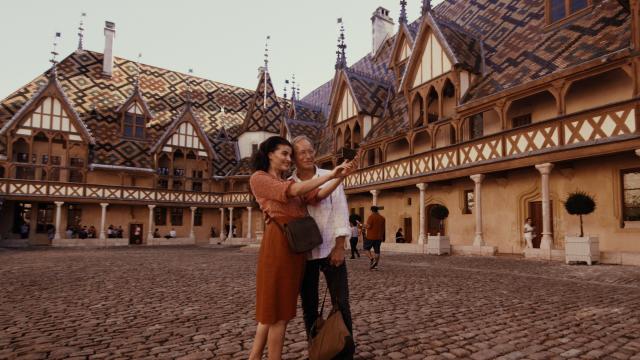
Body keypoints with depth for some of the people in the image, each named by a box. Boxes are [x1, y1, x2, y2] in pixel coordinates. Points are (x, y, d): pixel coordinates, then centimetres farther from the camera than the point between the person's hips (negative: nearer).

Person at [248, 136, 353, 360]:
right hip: (279, 242, -8)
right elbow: (293, 191, -14)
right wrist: (330, 175, -13)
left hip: (296, 244, 8)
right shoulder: (258, 178, 1)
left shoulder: (290, 183, 22)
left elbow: (318, 195, 5)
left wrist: (339, 177, -8)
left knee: (276, 306, 14)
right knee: (278, 308, -1)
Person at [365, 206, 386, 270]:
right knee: (377, 251, 7)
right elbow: (383, 228, 13)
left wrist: (365, 226, 2)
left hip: (371, 237, -6)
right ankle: (375, 264, 3)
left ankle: (371, 259, -12)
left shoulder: (371, 217, -10)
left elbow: (368, 226, -18)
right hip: (379, 237, 6)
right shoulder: (382, 218, 9)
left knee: (366, 248, 8)